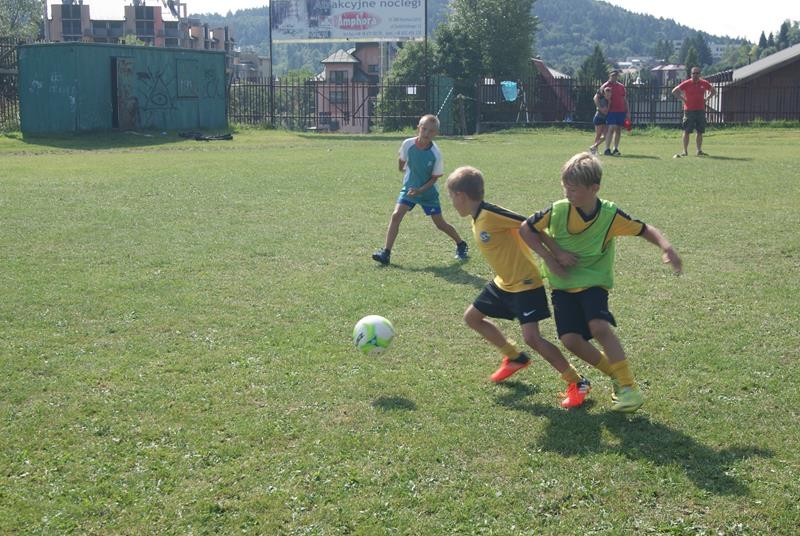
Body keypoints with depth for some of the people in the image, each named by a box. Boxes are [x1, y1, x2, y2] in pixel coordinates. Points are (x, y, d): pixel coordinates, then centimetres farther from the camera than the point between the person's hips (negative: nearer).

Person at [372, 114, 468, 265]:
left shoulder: (436, 154, -21)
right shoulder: (408, 144, -16)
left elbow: (435, 178, -13)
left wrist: (420, 190, -23)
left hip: (428, 192, -2)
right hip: (409, 188, 2)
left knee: (440, 223, 6)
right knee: (396, 215, -15)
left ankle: (461, 245, 29)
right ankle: (386, 252, -13)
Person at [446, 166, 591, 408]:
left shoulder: (490, 214, -24)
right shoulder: (477, 219, 5)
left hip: (526, 283, -10)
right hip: (504, 282, 10)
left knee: (531, 337, -18)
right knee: (472, 317, 17)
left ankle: (577, 383, -4)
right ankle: (515, 357, 30)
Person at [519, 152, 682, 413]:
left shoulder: (610, 215, -13)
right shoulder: (558, 210, -10)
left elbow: (645, 230, -6)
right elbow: (525, 229, 2)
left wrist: (666, 246, -26)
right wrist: (550, 256, -6)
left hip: (593, 281, -2)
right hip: (563, 284, 2)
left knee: (599, 327, -28)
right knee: (570, 339, -13)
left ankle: (628, 386, -16)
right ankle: (615, 374, 12)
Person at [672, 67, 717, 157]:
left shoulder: (704, 83, 6)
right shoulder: (686, 83, -4)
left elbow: (713, 91, 20)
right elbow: (674, 91, -1)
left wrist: (706, 99, 7)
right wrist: (683, 99, -5)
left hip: (701, 110, 3)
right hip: (689, 111, -3)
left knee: (700, 132, 5)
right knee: (686, 132, -2)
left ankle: (699, 151, 12)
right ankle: (685, 151, 2)